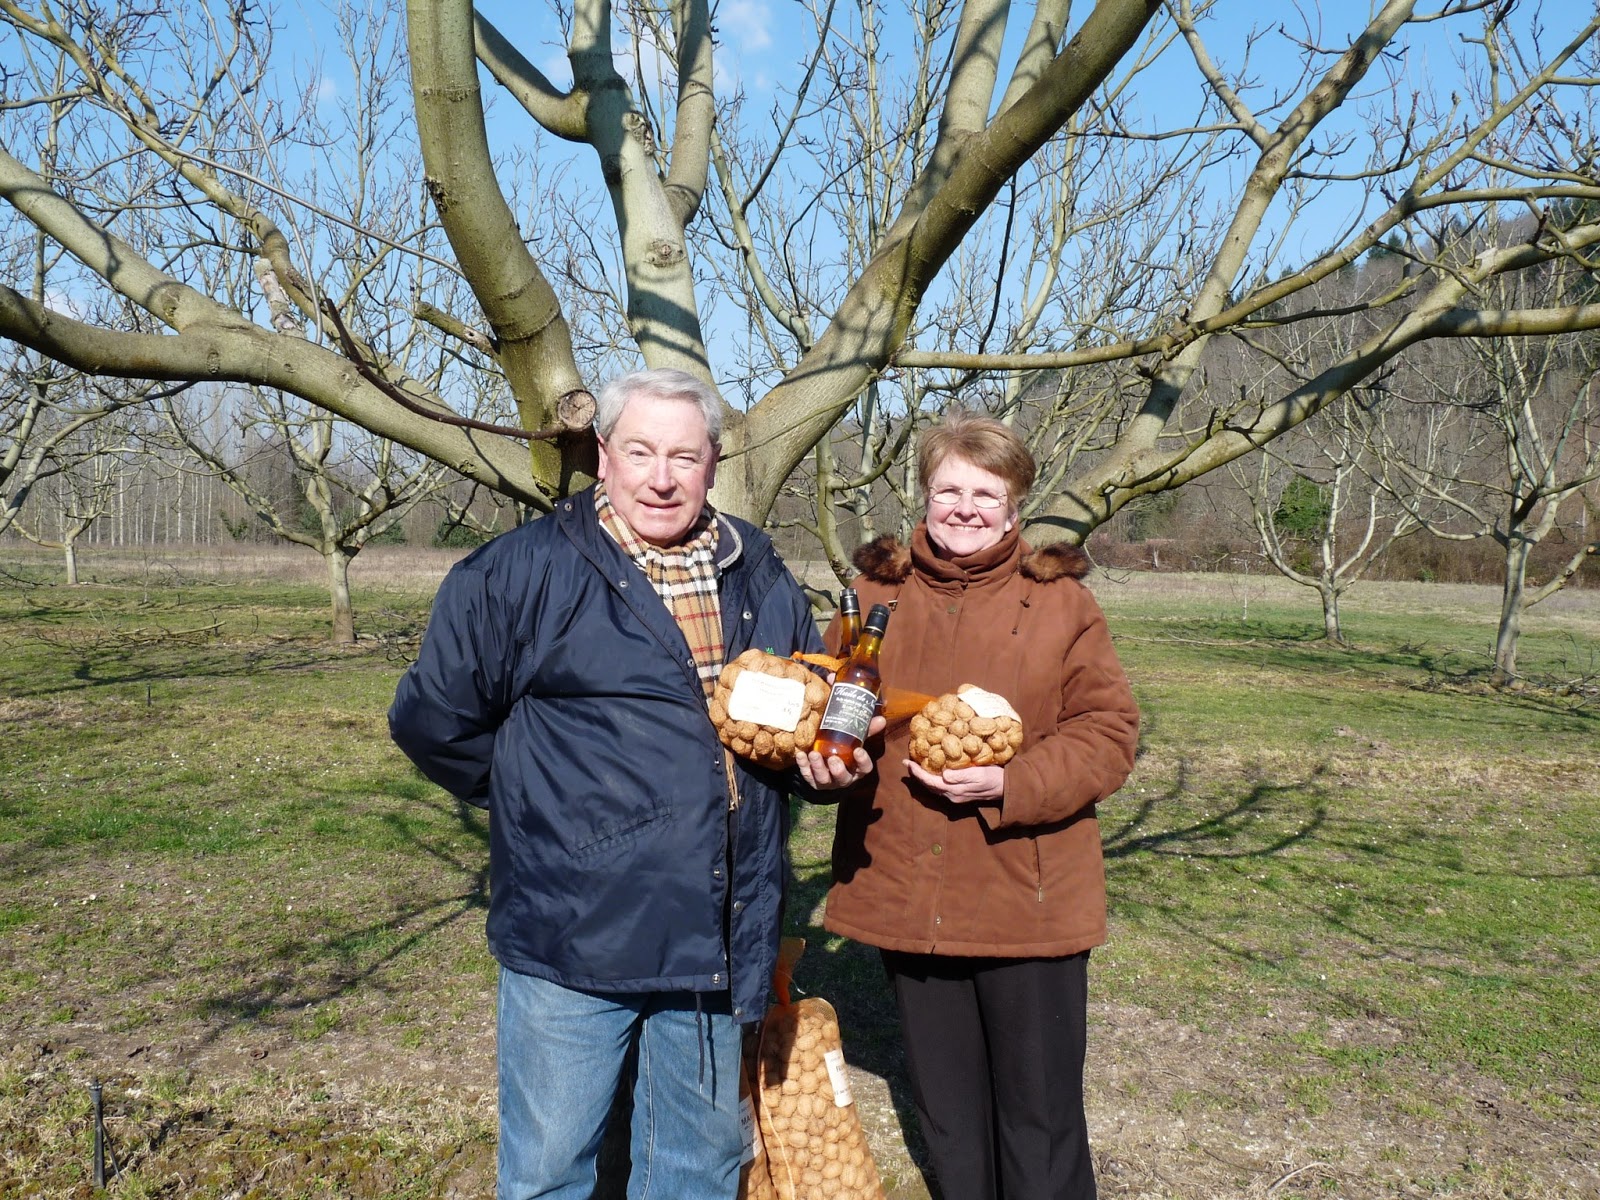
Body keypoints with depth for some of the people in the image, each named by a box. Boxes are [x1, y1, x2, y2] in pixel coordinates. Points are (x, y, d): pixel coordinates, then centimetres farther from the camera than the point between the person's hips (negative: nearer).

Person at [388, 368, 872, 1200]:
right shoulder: (524, 570, -9)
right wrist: (539, 802, 1)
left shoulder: (760, 579, 8)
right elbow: (433, 718, -3)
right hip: (575, 934, -4)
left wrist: (827, 759, 1)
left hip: (720, 940, 5)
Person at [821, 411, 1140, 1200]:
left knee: (1039, 1120, 10)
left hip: (1028, 904, -3)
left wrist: (1009, 784, -19)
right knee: (946, 1117, 21)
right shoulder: (878, 593, 4)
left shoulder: (1058, 599, -4)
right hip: (906, 896, 3)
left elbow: (1109, 728, -6)